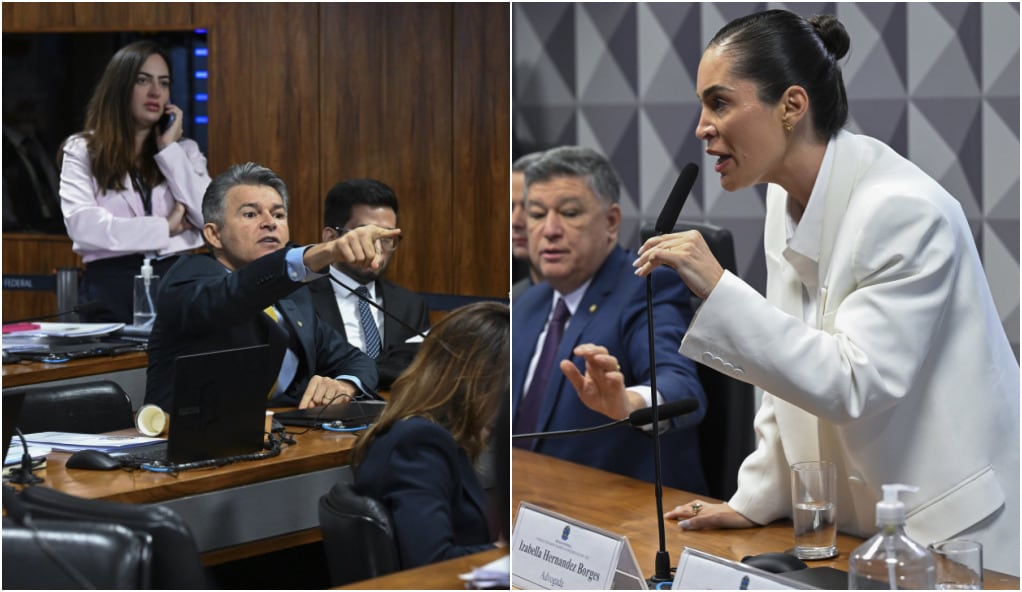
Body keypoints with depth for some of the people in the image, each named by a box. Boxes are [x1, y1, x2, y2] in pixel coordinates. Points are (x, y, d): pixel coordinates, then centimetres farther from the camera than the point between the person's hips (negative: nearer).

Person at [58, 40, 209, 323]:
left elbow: (211, 217, 0)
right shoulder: (82, 151, 6)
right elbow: (81, 225, -9)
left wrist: (169, 149, 1)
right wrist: (164, 228, -6)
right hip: (111, 288, -2)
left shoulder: (185, 149, 15)